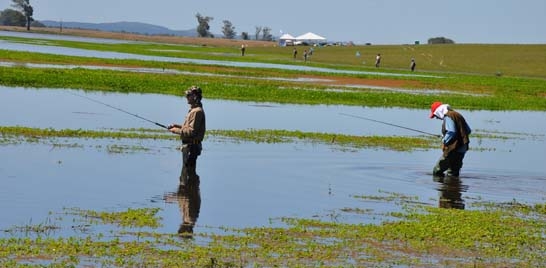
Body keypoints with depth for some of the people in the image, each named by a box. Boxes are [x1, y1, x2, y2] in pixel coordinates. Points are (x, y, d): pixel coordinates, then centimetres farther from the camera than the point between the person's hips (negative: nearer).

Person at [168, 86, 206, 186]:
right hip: (190, 145, 11)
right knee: (191, 173, 17)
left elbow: (191, 131, -23)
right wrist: (177, 126, 11)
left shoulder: (197, 111, -19)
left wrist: (177, 131, -13)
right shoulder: (193, 110, 15)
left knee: (187, 173, -8)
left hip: (191, 147, -11)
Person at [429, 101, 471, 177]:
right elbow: (468, 130, 20)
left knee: (437, 171, -5)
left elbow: (451, 132, -24)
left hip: (453, 150, -10)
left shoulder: (448, 117, -11)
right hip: (462, 149, 10)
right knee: (452, 174, 13)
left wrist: (444, 141, -12)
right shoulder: (457, 115, 18)